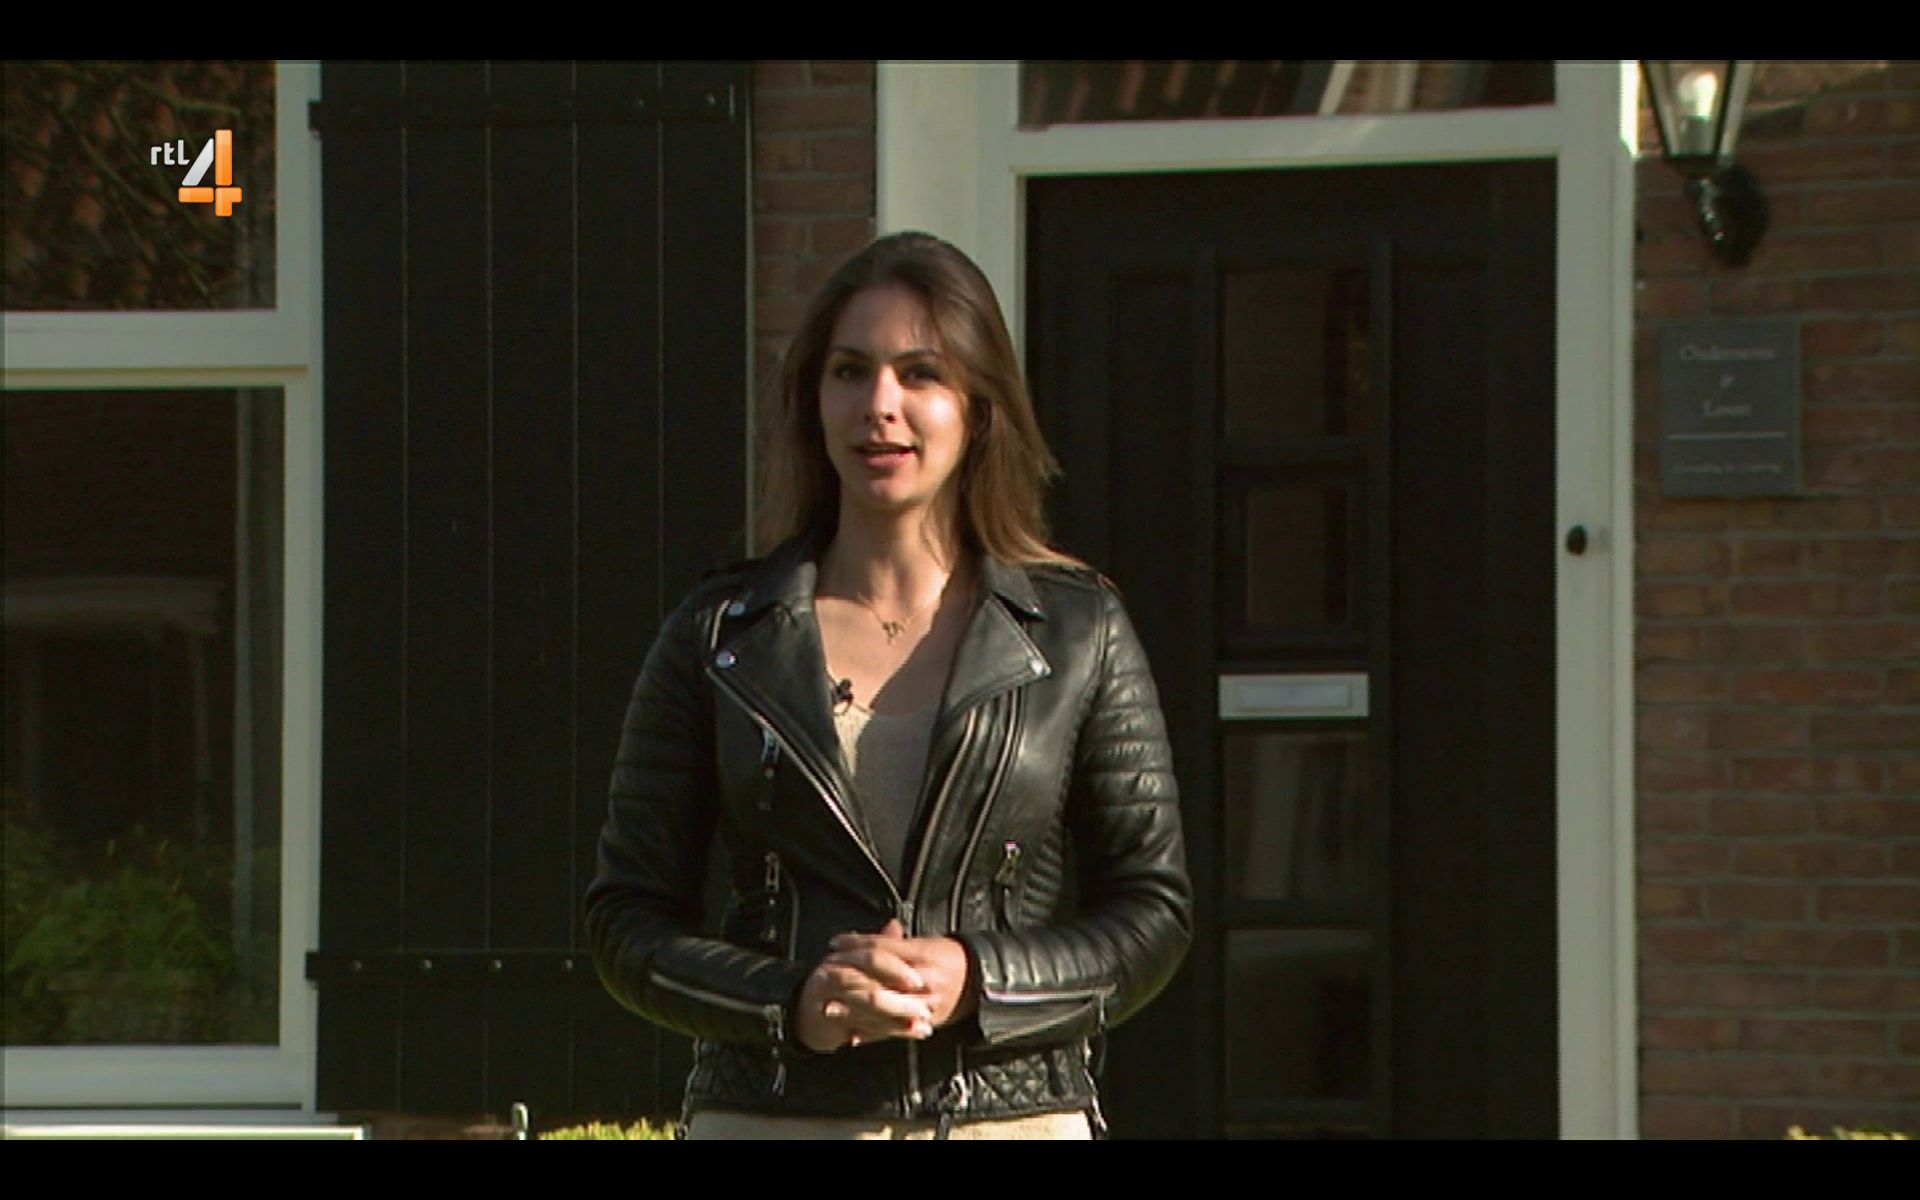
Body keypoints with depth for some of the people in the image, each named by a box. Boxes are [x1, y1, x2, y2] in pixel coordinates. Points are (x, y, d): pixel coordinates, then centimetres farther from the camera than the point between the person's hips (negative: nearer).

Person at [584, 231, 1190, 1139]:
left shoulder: (1077, 631, 9)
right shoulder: (722, 638, 9)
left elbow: (1154, 907, 8)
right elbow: (627, 912, 8)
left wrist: (976, 979, -9)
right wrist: (789, 1001, -10)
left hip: (1016, 1118, 0)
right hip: (772, 1117, 0)